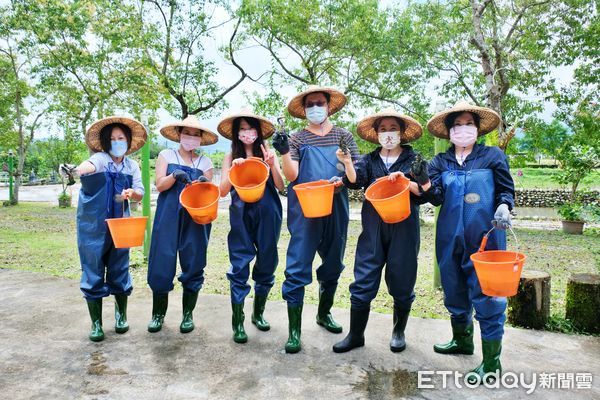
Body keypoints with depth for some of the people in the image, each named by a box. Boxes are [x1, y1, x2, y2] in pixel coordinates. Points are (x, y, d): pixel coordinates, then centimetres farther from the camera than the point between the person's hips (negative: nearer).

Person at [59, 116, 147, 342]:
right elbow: (89, 165, -32)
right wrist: (75, 171, -55)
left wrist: (132, 193, -21)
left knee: (119, 271, 10)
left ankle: (121, 314, 31)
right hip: (93, 227, -3)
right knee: (93, 273, 2)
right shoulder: (100, 158, -8)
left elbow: (140, 194, 3)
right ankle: (96, 323, 18)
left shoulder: (132, 166, 5)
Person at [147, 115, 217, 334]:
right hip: (168, 217, -1)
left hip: (195, 219, 1)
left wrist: (203, 185, -16)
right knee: (162, 263, -1)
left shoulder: (205, 162, 11)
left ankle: (188, 314, 17)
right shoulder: (166, 155, 10)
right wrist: (175, 175, -17)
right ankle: (158, 314, 17)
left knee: (193, 265, 2)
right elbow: (160, 185, 0)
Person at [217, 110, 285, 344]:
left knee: (266, 264, 10)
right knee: (240, 267, -1)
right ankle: (237, 323, 9)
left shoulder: (267, 153, 5)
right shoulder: (231, 157, 6)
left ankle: (258, 313, 30)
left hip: (267, 216, 1)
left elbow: (281, 187, 0)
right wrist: (233, 169, -14)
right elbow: (223, 191, 0)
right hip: (241, 216, -1)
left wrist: (272, 165, -14)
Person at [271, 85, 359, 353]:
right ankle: (294, 330, 4)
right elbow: (292, 176, -5)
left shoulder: (343, 136, 10)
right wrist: (284, 153, -21)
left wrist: (343, 179, -16)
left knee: (333, 265, 15)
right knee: (297, 269, -6)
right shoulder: (297, 138, 6)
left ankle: (324, 313, 37)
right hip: (304, 211, -2)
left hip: (336, 210, 3)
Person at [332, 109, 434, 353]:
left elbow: (427, 192, -1)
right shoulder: (369, 160, 7)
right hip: (373, 229, 1)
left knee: (401, 284, 10)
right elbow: (355, 180, -12)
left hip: (404, 229, -1)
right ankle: (356, 335, 18)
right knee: (363, 283, 2)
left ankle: (398, 332, 33)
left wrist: (405, 182, -17)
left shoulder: (414, 159, 4)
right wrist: (347, 162, -31)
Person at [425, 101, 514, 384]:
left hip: (485, 236, -3)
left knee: (486, 297, -2)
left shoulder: (493, 156, 1)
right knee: (455, 292, 16)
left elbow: (506, 190, 6)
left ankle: (491, 364, 12)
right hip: (450, 238, 4)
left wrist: (503, 209, -15)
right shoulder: (440, 162, 7)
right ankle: (462, 340, 40)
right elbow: (435, 197, -3)